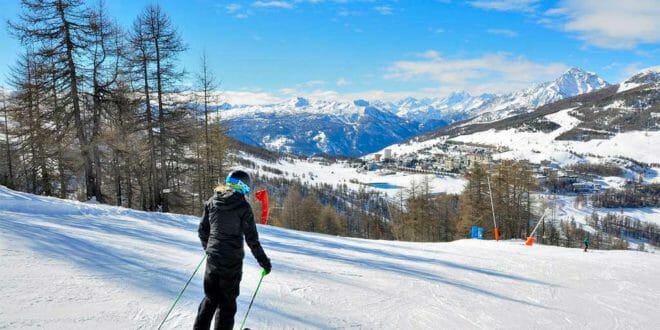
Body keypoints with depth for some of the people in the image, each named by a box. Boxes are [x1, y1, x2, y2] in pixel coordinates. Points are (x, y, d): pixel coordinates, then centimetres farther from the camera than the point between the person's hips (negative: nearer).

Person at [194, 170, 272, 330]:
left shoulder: (212, 201, 2)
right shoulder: (242, 206, -12)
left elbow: (202, 230, 8)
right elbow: (251, 238, -11)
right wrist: (263, 260, -2)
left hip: (213, 258, 4)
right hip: (232, 261, -4)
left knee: (211, 298, 20)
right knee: (227, 302, 10)